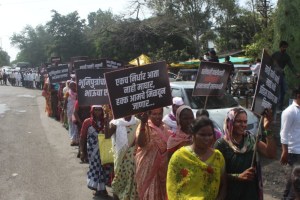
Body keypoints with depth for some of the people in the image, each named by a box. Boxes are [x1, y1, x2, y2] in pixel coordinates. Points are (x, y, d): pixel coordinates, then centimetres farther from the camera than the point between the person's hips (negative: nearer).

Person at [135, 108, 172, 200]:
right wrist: (143, 124, -36)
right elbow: (140, 143, -29)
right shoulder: (145, 127, -11)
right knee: (149, 192, 2)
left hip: (162, 166, 6)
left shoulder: (164, 128, 7)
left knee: (161, 191, 16)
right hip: (148, 166, -6)